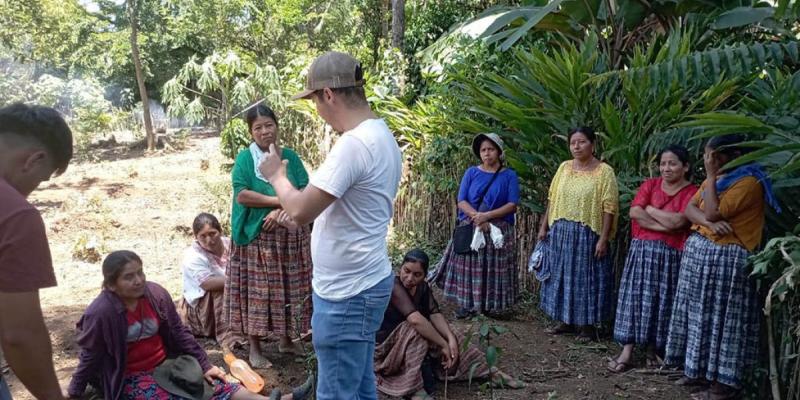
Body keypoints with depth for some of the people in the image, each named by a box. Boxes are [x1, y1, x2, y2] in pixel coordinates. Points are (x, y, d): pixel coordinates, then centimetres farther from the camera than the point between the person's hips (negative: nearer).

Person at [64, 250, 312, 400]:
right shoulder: (100, 313, -19)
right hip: (131, 378, -4)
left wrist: (205, 365, 3)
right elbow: (90, 357, -5)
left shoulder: (156, 294, -7)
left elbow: (180, 334, 2)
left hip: (165, 365, 4)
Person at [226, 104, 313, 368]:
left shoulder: (290, 156, 6)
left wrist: (282, 210, -17)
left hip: (291, 235, 4)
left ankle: (286, 339, 27)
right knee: (257, 290, 1)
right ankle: (255, 348, 12)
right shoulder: (245, 158, -4)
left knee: (289, 288, 10)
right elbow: (242, 195, -16)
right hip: (258, 236, -3)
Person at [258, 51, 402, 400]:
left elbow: (301, 211, -23)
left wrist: (277, 175, -6)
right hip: (363, 283, 10)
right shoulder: (381, 135, 10)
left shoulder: (354, 143, -23)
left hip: (347, 293, -10)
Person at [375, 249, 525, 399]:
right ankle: (414, 387, -32)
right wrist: (443, 345, -33)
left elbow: (435, 314, -12)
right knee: (415, 331, -33)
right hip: (386, 344, -7)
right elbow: (415, 319, -38)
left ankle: (490, 371, -1)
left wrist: (450, 338, -29)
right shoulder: (393, 286, -27)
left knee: (453, 338, -5)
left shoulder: (422, 287, -2)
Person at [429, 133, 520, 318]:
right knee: (468, 266, 1)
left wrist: (486, 216, -17)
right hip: (470, 229, 1)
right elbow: (461, 201, -1)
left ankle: (491, 306, 11)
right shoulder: (471, 172, 5)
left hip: (498, 230, -1)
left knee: (493, 268, 0)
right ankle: (466, 304, 10)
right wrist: (477, 217, -18)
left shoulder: (509, 175, 2)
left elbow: (512, 205, -7)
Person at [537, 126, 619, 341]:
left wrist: (603, 238, -14)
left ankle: (585, 325, 17)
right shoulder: (564, 167, 7)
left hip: (587, 234, -5)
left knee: (585, 277, 4)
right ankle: (565, 320, 24)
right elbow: (552, 200, 11)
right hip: (561, 232, 5)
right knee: (562, 275, 11)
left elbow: (609, 208, -10)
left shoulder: (604, 171, -8)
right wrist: (544, 226, 8)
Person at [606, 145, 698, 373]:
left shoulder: (692, 193, -3)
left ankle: (653, 349, 20)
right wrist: (665, 226, -14)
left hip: (670, 255, -2)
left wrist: (650, 209, -5)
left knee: (661, 301, 3)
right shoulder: (650, 185, 8)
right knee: (635, 297, -2)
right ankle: (627, 352, -1)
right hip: (642, 250, 2)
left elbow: (677, 221, -17)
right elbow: (634, 212, -7)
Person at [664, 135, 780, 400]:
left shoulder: (748, 182, -15)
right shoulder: (716, 178, 14)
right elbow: (689, 209, 4)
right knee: (700, 313, 13)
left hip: (726, 257, -9)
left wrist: (711, 175, -15)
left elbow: (713, 212, -22)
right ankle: (699, 367, 25)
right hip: (698, 251, 9)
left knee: (721, 317, -4)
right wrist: (709, 223, -17)